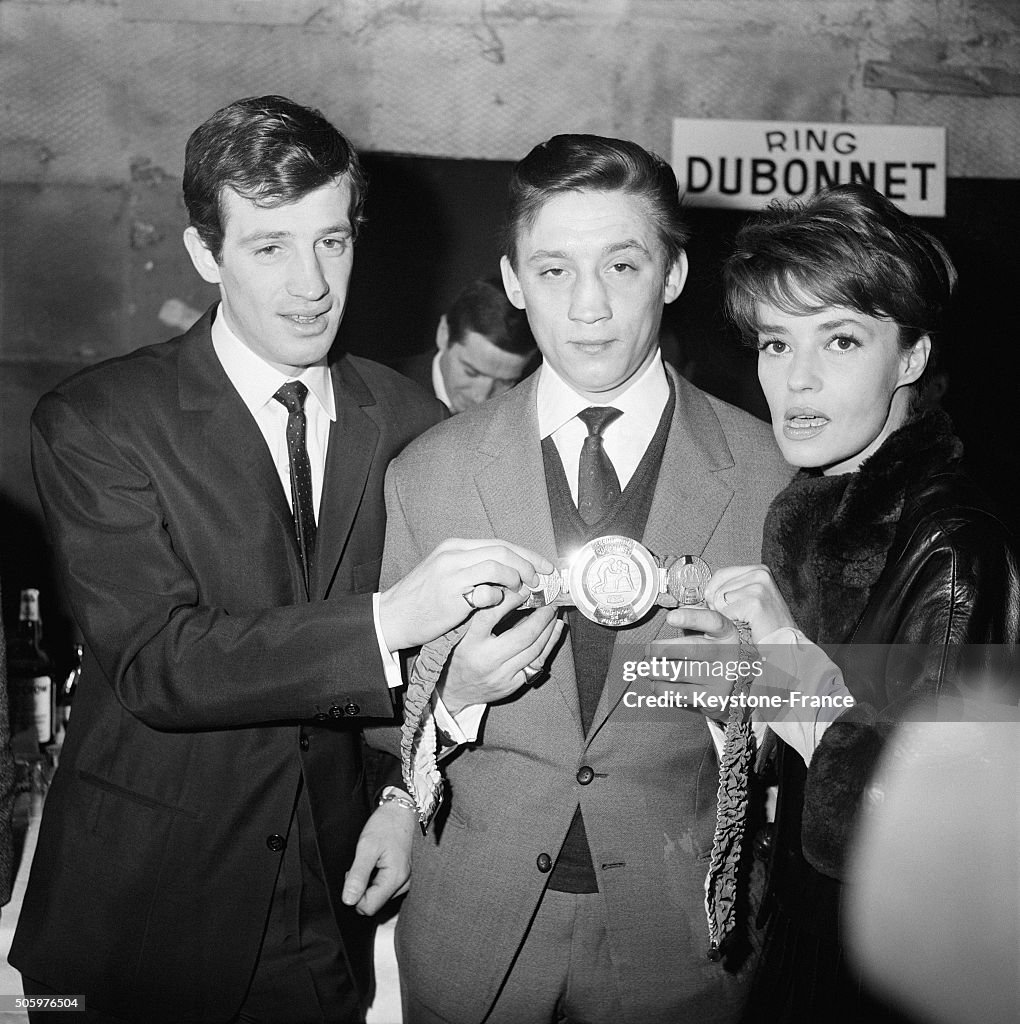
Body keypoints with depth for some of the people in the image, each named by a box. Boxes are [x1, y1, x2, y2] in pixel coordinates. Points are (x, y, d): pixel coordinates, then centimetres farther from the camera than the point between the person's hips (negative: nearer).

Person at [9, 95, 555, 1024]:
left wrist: (410, 796, -5)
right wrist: (386, 617, -31)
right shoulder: (95, 424, -12)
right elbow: (154, 661, -22)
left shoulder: (406, 421, -1)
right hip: (145, 916, -2)